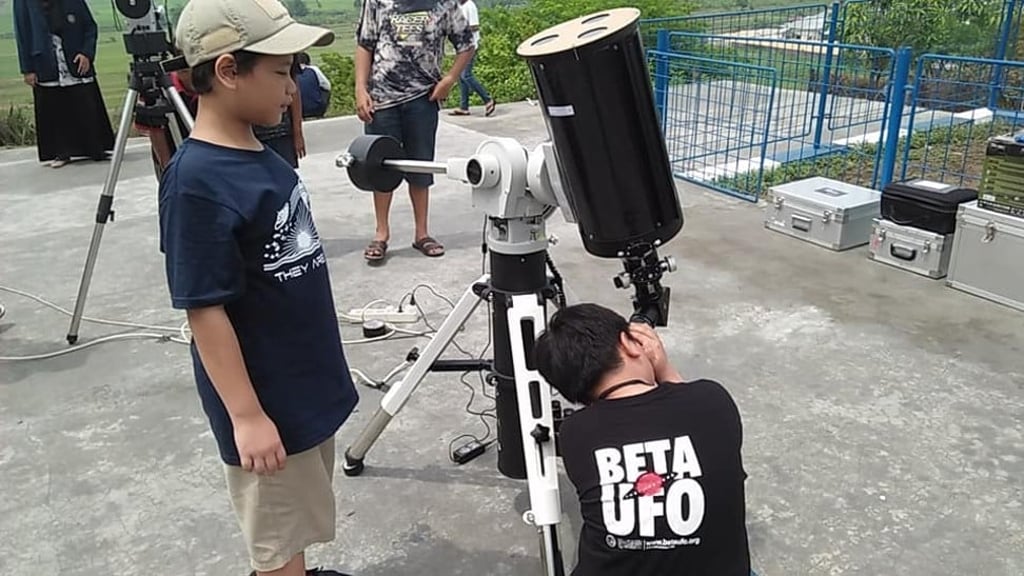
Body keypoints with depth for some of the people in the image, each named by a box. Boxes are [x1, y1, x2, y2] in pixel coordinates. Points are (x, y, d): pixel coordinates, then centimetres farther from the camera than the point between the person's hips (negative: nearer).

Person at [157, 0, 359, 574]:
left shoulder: (262, 153, 2)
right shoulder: (199, 181, -24)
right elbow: (204, 310, -22)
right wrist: (246, 415, -20)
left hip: (306, 384, 8)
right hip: (267, 401, -8)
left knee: (297, 525, 26)